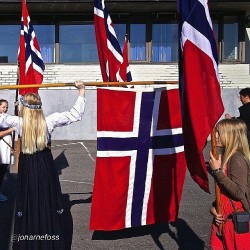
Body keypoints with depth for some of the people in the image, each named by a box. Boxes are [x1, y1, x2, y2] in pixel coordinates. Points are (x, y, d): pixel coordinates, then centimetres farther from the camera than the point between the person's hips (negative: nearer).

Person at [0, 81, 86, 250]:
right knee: (48, 201, 11)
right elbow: (75, 114, -6)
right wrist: (82, 91, -1)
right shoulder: (49, 121, -10)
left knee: (28, 202, 10)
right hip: (45, 166, 1)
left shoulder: (18, 122, -11)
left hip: (27, 167, 0)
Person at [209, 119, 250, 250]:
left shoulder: (237, 159, -20)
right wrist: (214, 207, 2)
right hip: (223, 217, 8)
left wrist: (217, 171, -23)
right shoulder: (228, 156, 7)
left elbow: (239, 192, -27)